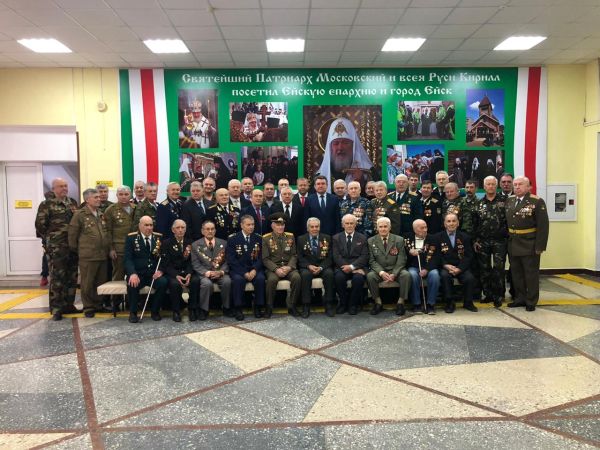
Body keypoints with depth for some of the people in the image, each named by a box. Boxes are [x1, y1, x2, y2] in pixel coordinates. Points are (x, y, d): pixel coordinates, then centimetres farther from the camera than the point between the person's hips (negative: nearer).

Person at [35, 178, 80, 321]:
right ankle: (56, 309, 3)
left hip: (73, 246, 6)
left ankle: (68, 305, 20)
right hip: (56, 248, -6)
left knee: (72, 277, 10)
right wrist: (50, 238, -3)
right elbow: (40, 225, -6)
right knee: (57, 278, -4)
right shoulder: (46, 204, -3)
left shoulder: (73, 203, 13)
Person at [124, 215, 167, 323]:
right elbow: (127, 258, -7)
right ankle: (133, 313, -10)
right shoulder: (131, 238, 2)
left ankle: (155, 311, -6)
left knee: (163, 282, -28)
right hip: (137, 273, -2)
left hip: (154, 273, 2)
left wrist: (160, 270, -13)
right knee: (132, 284, -34)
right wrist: (133, 273, -25)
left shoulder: (159, 237, 10)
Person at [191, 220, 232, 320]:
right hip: (204, 274, -1)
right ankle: (203, 309, -13)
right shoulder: (195, 245, 6)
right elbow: (195, 264, -1)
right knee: (207, 283, -34)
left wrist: (221, 272, -15)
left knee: (227, 281, -30)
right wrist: (207, 272, -18)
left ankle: (226, 308, -9)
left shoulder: (223, 243, 10)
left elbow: (227, 261, 5)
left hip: (220, 273, 2)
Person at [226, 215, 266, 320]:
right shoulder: (232, 239, 2)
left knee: (261, 278, -29)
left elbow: (261, 257, 5)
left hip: (255, 269, 2)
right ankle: (238, 308, -17)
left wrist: (255, 270, -14)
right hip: (238, 270, -2)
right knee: (238, 279, -33)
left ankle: (258, 307, -12)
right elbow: (231, 259, -5)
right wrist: (244, 273, -17)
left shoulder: (259, 239, 9)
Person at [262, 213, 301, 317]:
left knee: (297, 277, -29)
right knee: (272, 279, -34)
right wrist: (276, 269, -18)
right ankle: (269, 307, -14)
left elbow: (294, 255, 8)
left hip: (288, 267, 2)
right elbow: (265, 258, -4)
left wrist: (289, 267, -11)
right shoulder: (266, 239, 2)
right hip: (273, 268, -2)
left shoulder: (290, 236, 11)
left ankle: (291, 305, -12)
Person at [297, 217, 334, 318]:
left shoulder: (327, 238, 7)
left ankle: (328, 305, -21)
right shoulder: (301, 239, 7)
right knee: (305, 274, -33)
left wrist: (321, 267, -16)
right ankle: (306, 306, -25)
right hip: (307, 267, 0)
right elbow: (300, 257, 1)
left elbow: (330, 257, 1)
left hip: (323, 267, 1)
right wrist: (309, 266, -17)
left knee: (329, 273, -31)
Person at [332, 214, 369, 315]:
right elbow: (336, 256, 0)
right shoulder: (336, 238, 12)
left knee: (359, 278, -33)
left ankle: (353, 304, -10)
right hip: (342, 267, 0)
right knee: (339, 277, -32)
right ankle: (343, 303, -9)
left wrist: (352, 266, -16)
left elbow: (364, 256, 0)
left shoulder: (362, 238, 11)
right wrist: (346, 266, -17)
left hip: (357, 266, 0)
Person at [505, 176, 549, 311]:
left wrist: (540, 246, -16)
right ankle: (520, 298, 29)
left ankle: (531, 301, 19)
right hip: (513, 245, 6)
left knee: (531, 274, 6)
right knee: (516, 274, 15)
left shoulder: (537, 202, -10)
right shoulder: (509, 201, 7)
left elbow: (543, 225, -13)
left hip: (530, 246, -5)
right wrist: (507, 241, 3)